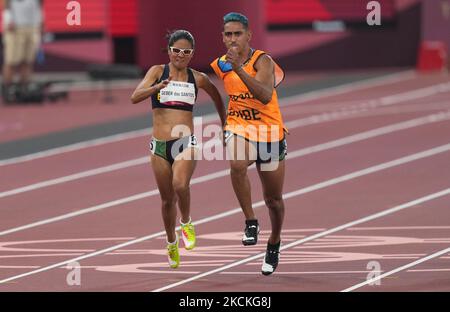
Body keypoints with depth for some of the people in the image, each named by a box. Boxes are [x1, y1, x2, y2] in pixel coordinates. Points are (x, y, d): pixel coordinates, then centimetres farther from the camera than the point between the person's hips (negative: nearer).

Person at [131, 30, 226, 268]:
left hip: (186, 143, -1)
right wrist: (158, 86, -29)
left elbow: (217, 98, 24)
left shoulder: (198, 79, 4)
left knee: (180, 185, -29)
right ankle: (171, 244, 34)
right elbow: (135, 97, -13)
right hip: (159, 146, 1)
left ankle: (186, 223, 0)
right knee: (167, 199, 11)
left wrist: (225, 126, 29)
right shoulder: (158, 71, 0)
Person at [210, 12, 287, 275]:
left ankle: (274, 243, 38)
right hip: (238, 129, 2)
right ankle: (251, 222, -22)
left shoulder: (262, 61, -16)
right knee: (237, 164, -35)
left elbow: (265, 95, -34)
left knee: (274, 200, 11)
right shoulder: (219, 66, -1)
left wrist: (239, 69, -41)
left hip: (270, 134, -2)